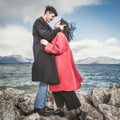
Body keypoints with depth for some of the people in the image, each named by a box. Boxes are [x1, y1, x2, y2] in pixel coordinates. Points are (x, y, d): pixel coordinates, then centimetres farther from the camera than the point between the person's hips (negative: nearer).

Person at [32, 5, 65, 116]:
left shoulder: (45, 23, 22)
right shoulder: (39, 22, -5)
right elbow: (47, 36, -15)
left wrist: (57, 30, 13)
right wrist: (58, 29, -6)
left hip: (46, 55, 10)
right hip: (42, 54, -10)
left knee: (46, 80, 10)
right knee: (45, 80, -10)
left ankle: (42, 104, 16)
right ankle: (38, 106, -2)